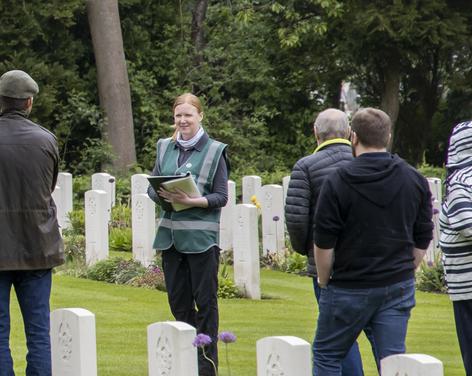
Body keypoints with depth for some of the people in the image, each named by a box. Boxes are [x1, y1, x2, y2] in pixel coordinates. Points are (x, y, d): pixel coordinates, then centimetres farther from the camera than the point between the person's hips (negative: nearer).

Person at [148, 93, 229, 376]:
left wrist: (191, 201, -20)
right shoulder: (165, 147, 11)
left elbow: (221, 197, -6)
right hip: (171, 233, 5)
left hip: (202, 235, -5)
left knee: (205, 300, 0)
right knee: (177, 300, 10)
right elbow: (152, 185, 13)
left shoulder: (214, 151, -3)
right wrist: (161, 194, -9)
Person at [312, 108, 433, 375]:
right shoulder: (415, 180, 3)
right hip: (399, 288, 4)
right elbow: (423, 240, 8)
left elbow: (324, 243, -9)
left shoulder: (338, 182, -10)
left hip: (349, 289, -4)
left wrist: (324, 282, 6)